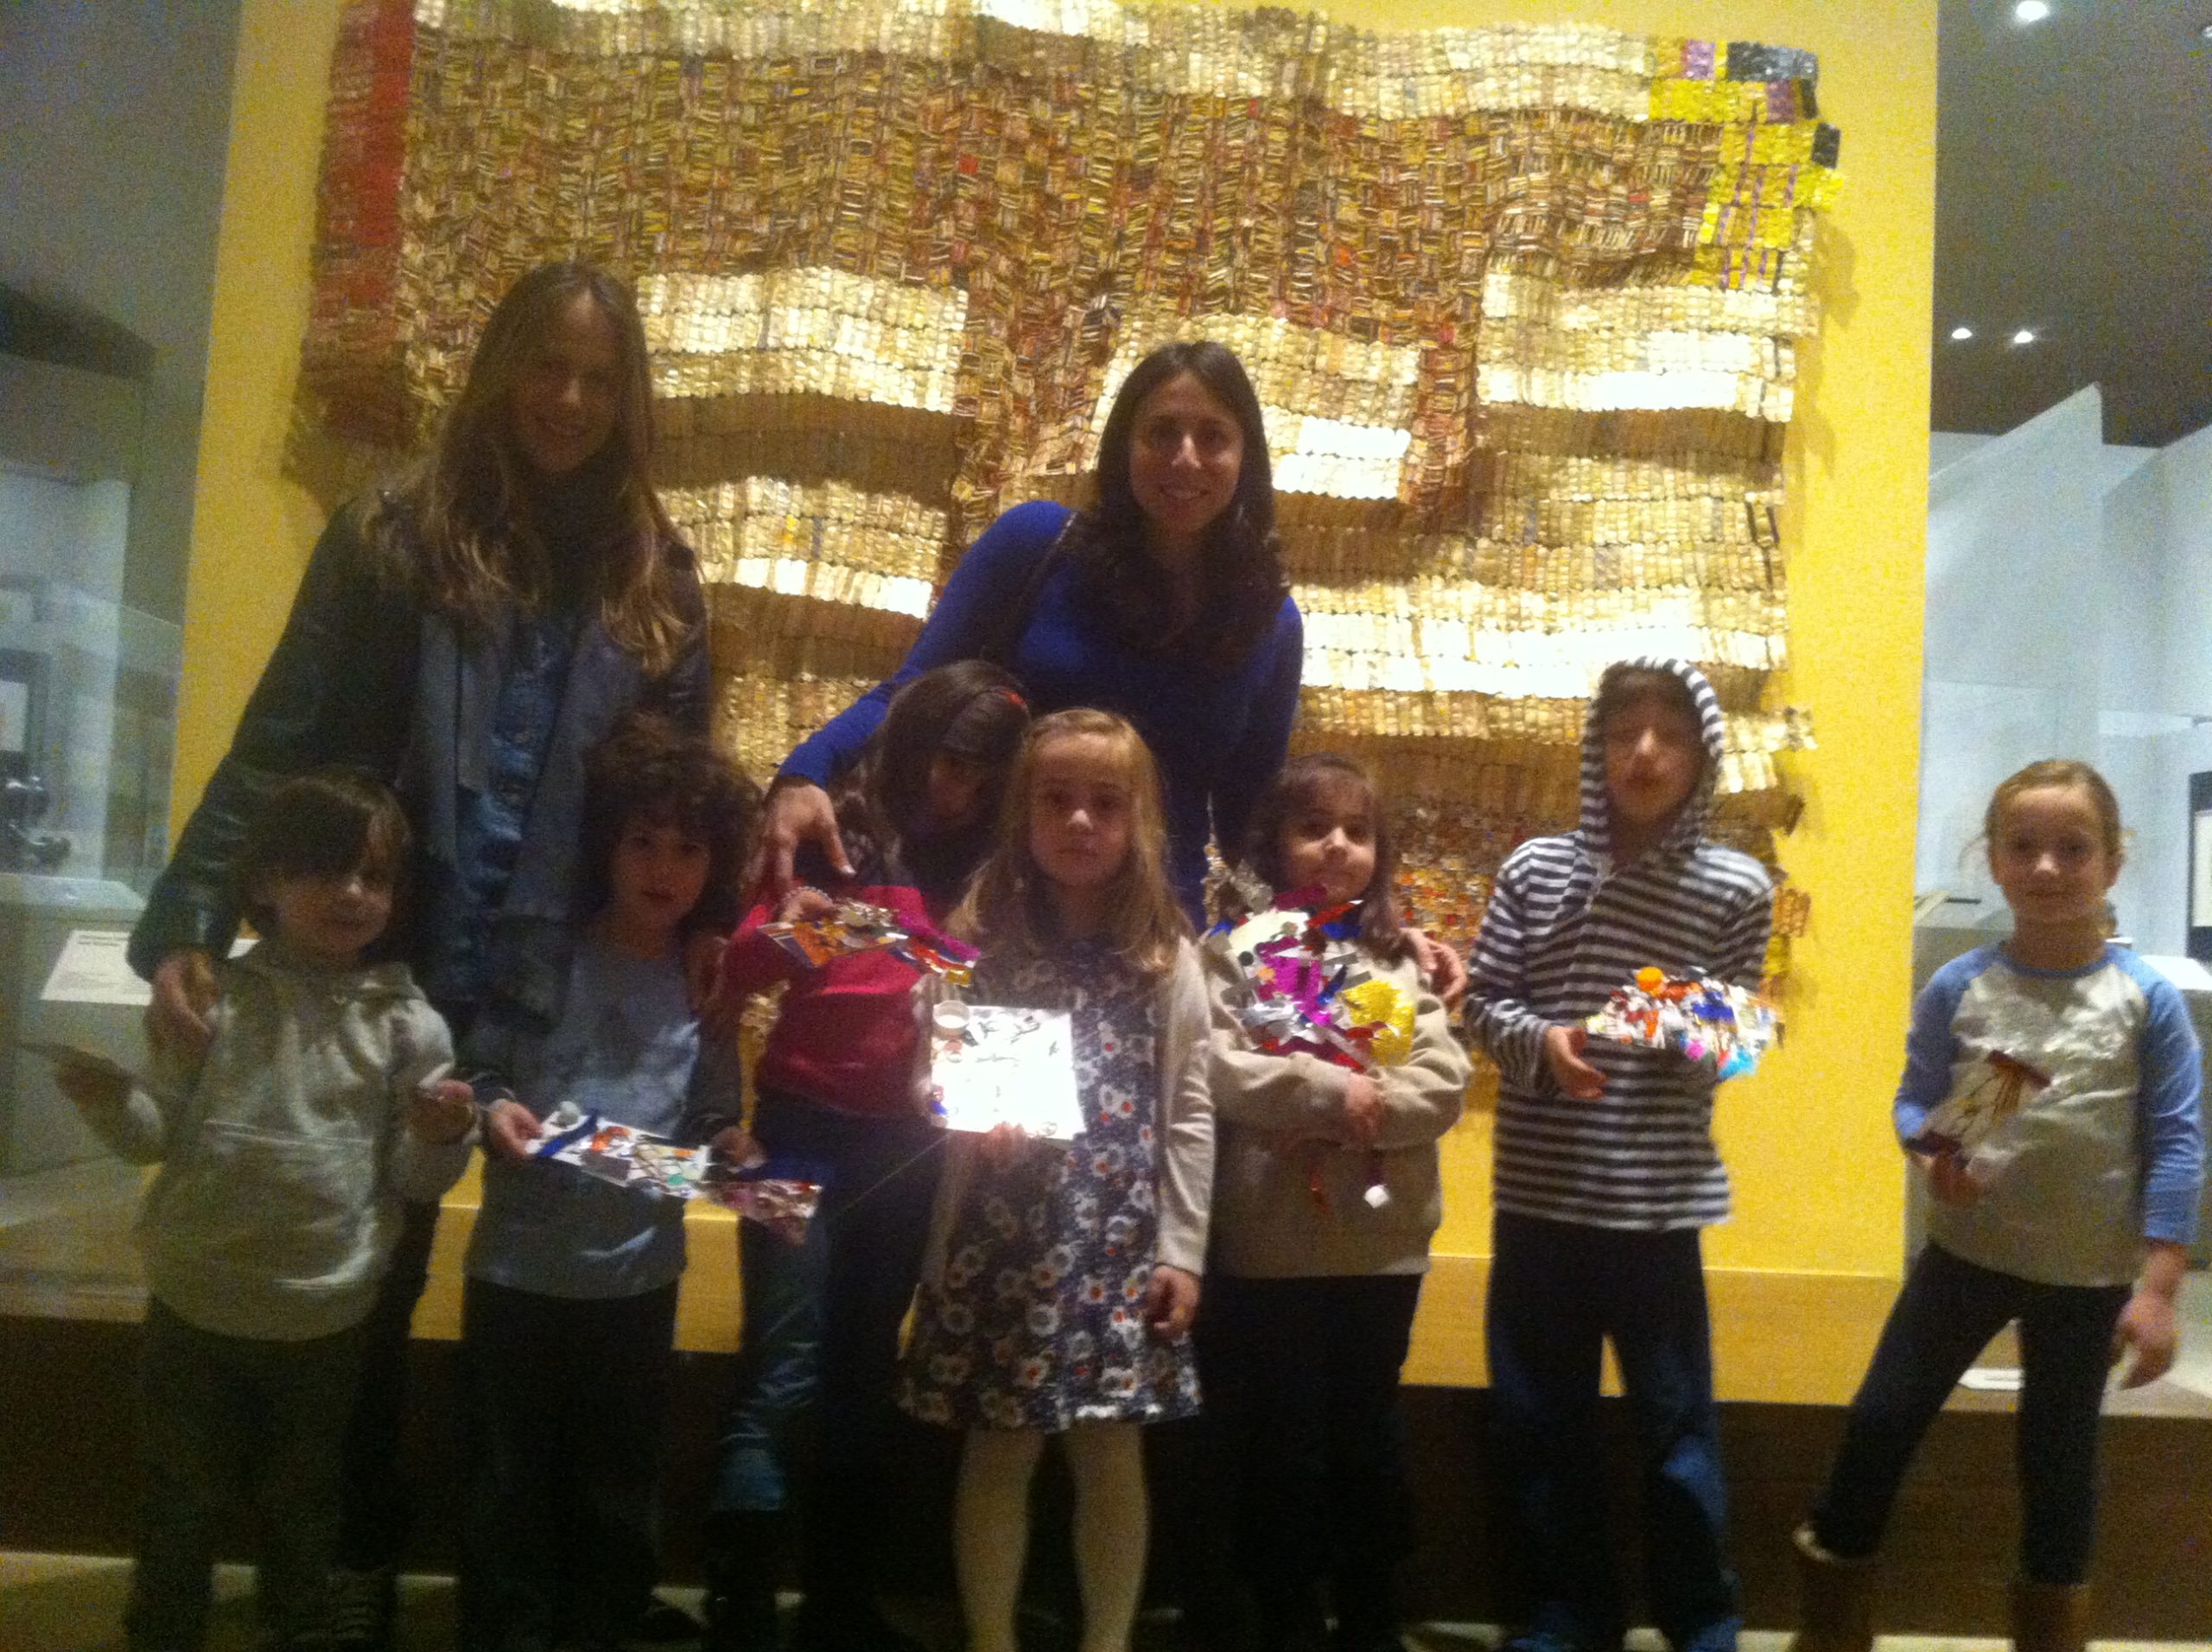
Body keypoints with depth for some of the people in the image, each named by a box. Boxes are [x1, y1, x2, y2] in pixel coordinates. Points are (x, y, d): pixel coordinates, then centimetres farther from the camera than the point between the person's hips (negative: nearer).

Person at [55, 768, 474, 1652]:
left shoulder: (406, 1021, -6)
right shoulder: (217, 997, -6)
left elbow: (412, 1179, -3)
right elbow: (159, 1135, -3)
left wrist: (443, 1137, -24)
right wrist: (106, 1100, -22)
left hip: (324, 1319, 0)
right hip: (196, 1305, 0)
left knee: (301, 1512, 20)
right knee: (177, 1505, 18)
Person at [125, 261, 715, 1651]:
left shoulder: (654, 575, 7)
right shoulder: (396, 538, 1)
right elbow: (276, 748, -5)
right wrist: (189, 922, -16)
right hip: (390, 980, -1)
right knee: (364, 1280, 12)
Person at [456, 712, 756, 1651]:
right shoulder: (547, 960, -5)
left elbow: (710, 1118, 5)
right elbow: (479, 1067, -6)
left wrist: (727, 1148, -16)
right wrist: (492, 1111, -26)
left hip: (639, 1271, 2)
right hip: (521, 1261, -2)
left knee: (618, 1482, 17)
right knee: (510, 1479, 11)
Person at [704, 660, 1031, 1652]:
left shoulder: (978, 874, 9)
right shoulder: (835, 837, -3)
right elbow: (735, 974, -8)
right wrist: (782, 932, -27)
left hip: (908, 1144, 4)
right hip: (806, 1127, -4)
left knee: (864, 1377, 12)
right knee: (782, 1378, -5)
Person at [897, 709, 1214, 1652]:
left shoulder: (1167, 959, 2)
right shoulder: (978, 943, 1)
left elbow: (1188, 1117, 3)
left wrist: (1181, 1253, 0)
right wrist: (972, 1118, -20)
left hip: (1121, 1248, 1)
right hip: (999, 1244, 0)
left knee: (1112, 1459, 10)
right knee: (998, 1453, 9)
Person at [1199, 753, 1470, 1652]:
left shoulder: (1401, 958, 6)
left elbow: (1444, 1082, -3)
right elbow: (1216, 1071, -15)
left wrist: (1364, 1115, -17)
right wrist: (1333, 1089, -19)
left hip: (1382, 1241, 3)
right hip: (1267, 1243, -3)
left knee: (1366, 1433, 16)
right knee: (1277, 1439, 9)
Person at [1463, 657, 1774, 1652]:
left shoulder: (1736, 888, -2)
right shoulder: (1536, 868, 0)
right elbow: (1482, 1002, 3)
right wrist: (1541, 1038, -16)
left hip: (1658, 1196, -2)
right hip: (1538, 1190, 2)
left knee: (1675, 1416, 8)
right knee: (1537, 1415, 12)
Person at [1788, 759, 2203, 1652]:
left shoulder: (2145, 997, -10)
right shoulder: (1957, 986, -7)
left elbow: (2178, 1142, -8)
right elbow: (1914, 1100, 2)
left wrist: (2157, 1286, -10)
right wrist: (1933, 1152, -22)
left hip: (2088, 1273, -1)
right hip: (1965, 1250, 1)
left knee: (2059, 1458, 14)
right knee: (1879, 1422, 4)